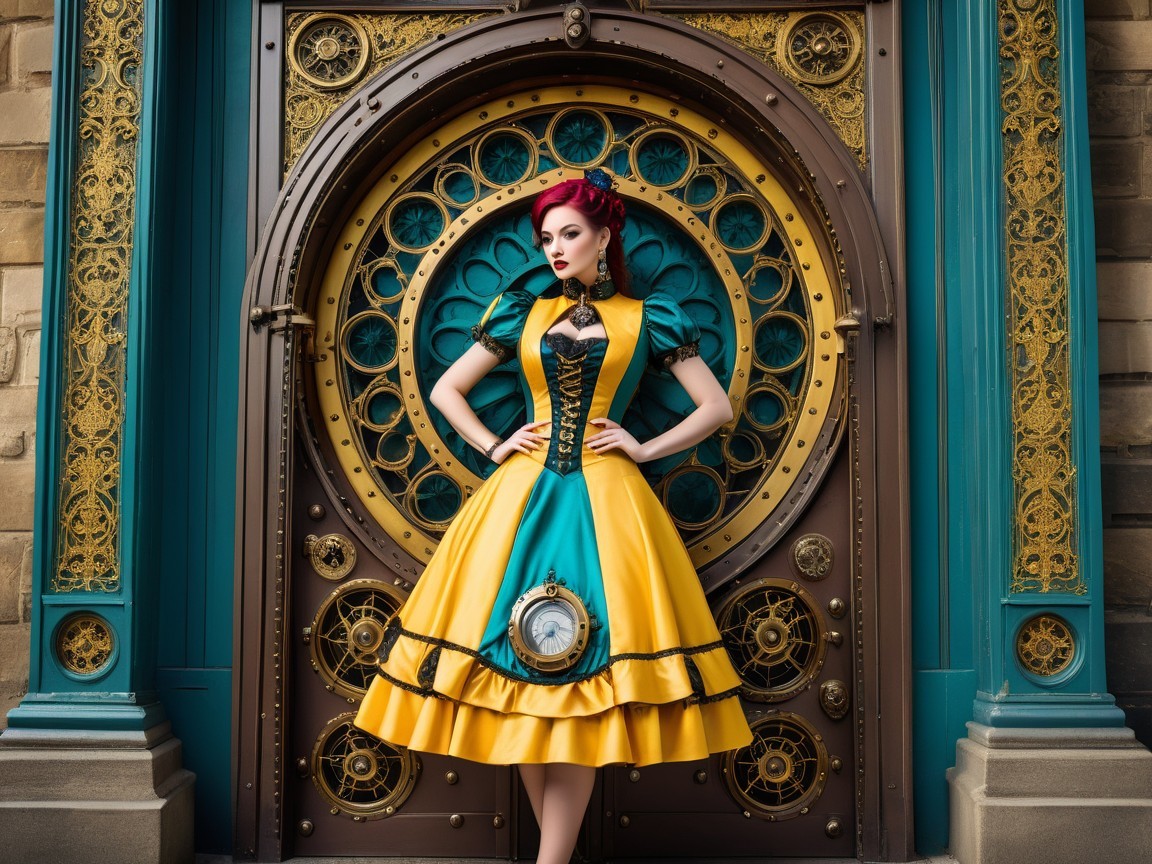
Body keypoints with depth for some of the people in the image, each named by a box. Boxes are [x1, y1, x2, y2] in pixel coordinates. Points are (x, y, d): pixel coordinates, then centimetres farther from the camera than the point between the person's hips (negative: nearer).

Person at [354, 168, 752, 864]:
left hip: (606, 500, -2)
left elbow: (718, 407, 8)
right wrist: (494, 447, 6)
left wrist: (645, 448, 0)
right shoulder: (524, 313, 13)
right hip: (522, 496, 3)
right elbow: (445, 390, 18)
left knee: (585, 674, -7)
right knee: (518, 666, -1)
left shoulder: (648, 318, 8)